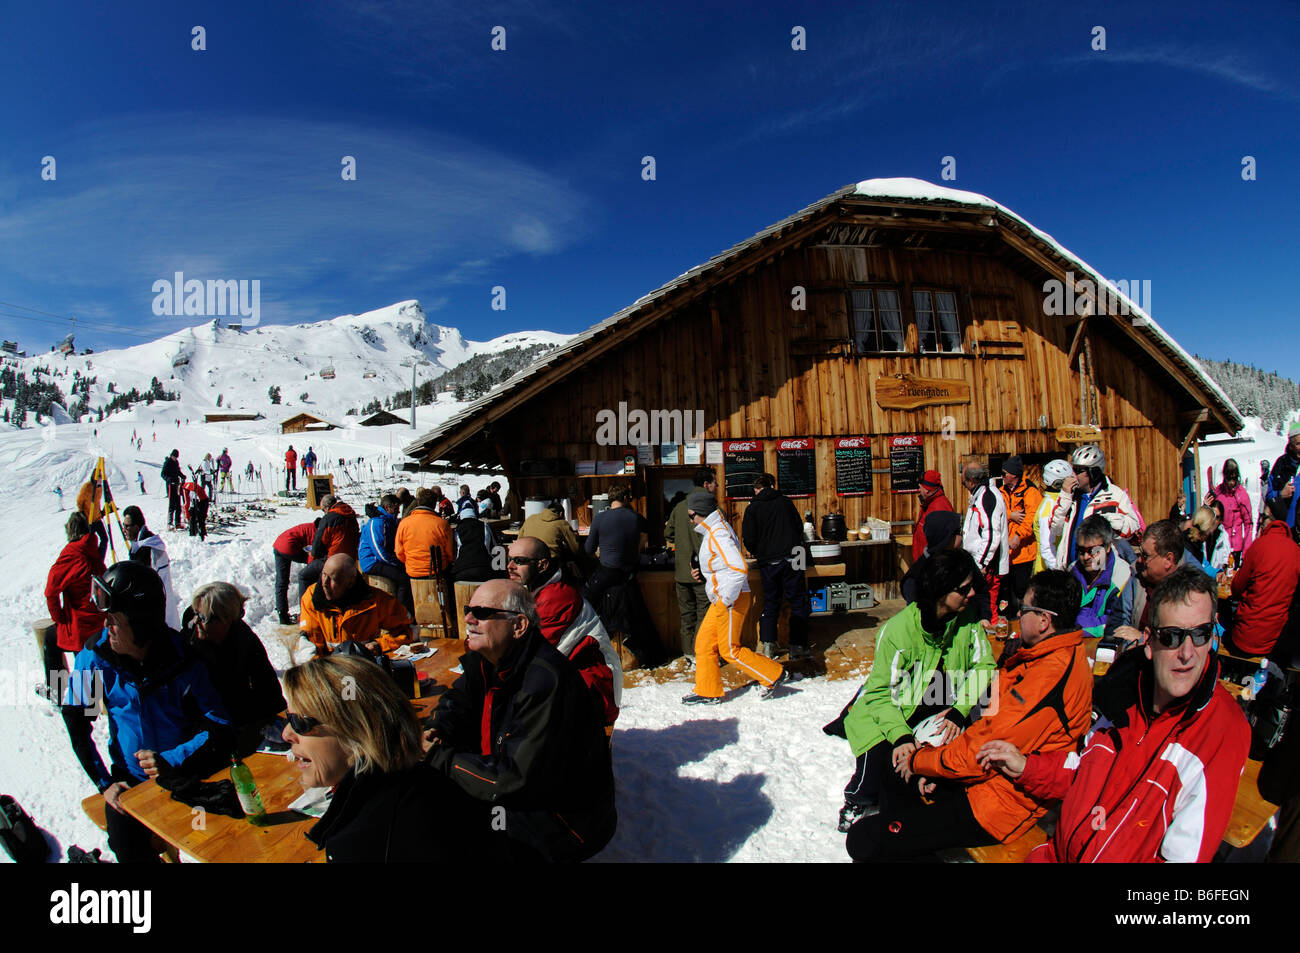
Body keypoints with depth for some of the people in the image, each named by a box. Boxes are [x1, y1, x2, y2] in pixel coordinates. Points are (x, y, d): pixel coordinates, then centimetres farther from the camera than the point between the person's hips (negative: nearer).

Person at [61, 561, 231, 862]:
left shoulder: (183, 662, -18)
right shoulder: (95, 657, -11)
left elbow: (219, 727, -14)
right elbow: (76, 722, 0)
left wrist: (171, 761, -27)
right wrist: (103, 782, -4)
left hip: (185, 773, -2)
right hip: (130, 779, 2)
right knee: (130, 851, -17)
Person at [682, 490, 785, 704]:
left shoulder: (718, 534, -20)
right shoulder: (713, 531, 12)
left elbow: (739, 569, -29)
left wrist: (728, 598, -22)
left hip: (732, 600, -10)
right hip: (721, 598, 10)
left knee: (730, 650, 1)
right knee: (704, 643, 11)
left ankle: (773, 674, 13)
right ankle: (707, 692, 19)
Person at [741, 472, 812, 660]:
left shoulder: (752, 508, 0)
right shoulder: (786, 502, 5)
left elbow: (748, 539, -5)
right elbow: (799, 528, 11)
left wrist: (756, 553, 15)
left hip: (768, 562, 0)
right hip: (791, 558, 0)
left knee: (770, 603, 12)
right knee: (798, 603, 6)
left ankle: (768, 646, 8)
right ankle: (797, 647, 4)